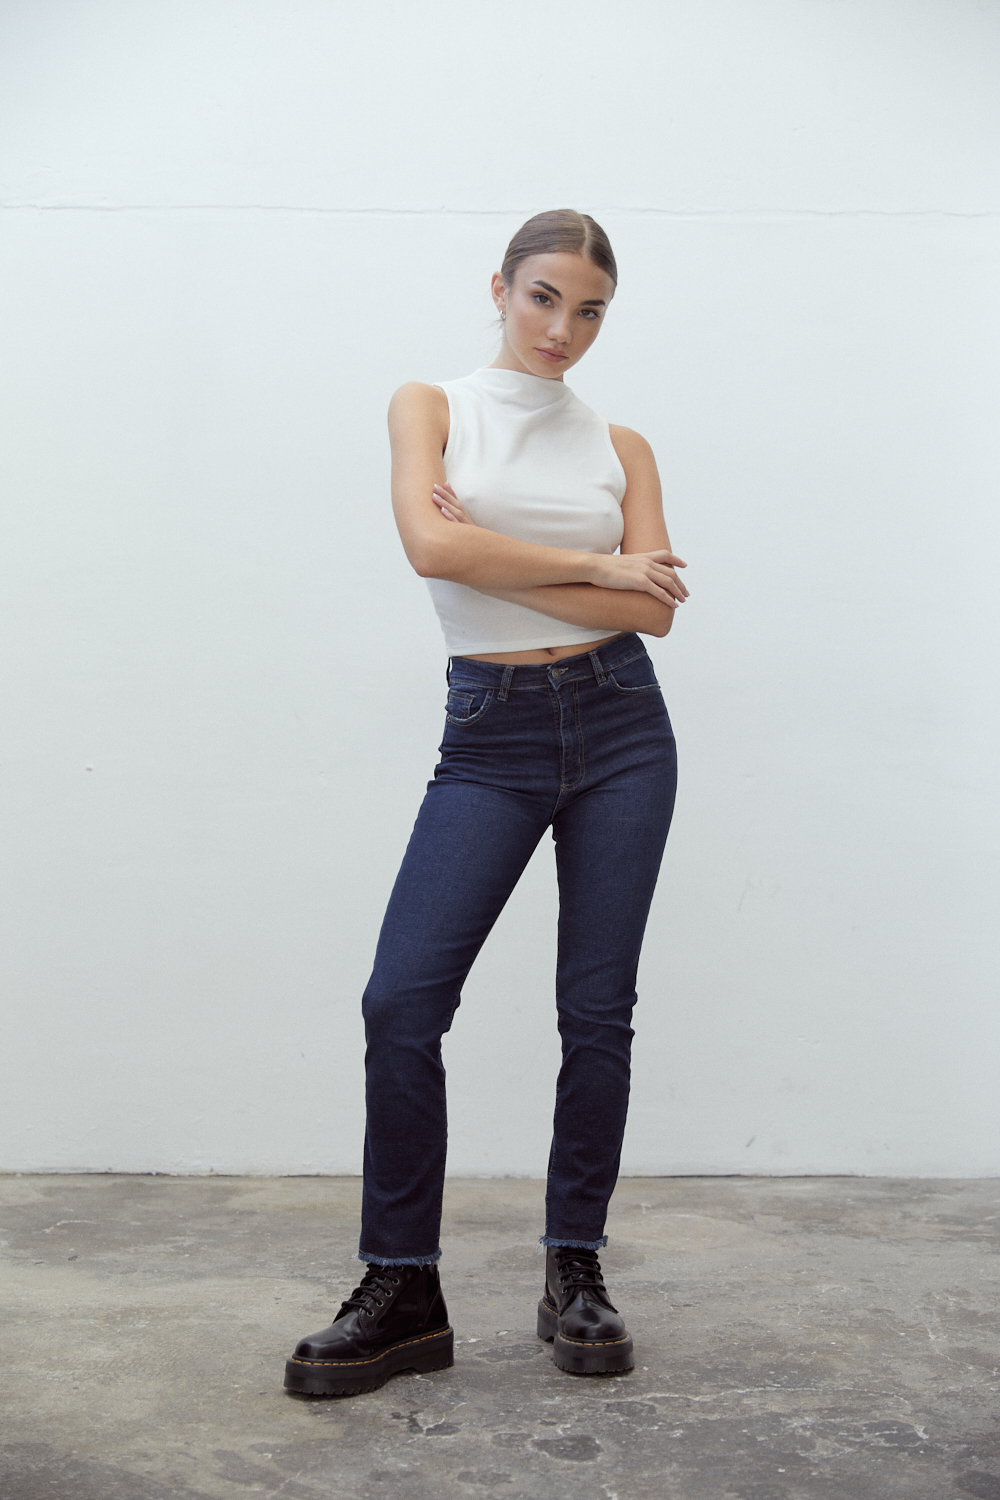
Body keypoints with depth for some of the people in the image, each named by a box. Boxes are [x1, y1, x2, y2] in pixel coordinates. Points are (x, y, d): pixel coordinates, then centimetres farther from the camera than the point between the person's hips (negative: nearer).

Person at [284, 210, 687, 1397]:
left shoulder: (618, 446, 10)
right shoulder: (430, 407, 6)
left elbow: (656, 609, -3)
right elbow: (433, 543, -14)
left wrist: (499, 565, -11)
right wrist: (599, 568, -9)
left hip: (618, 727, 2)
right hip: (491, 734, -1)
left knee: (597, 1010, 4)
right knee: (402, 999, -10)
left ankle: (575, 1272, 19)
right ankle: (403, 1293, 4)